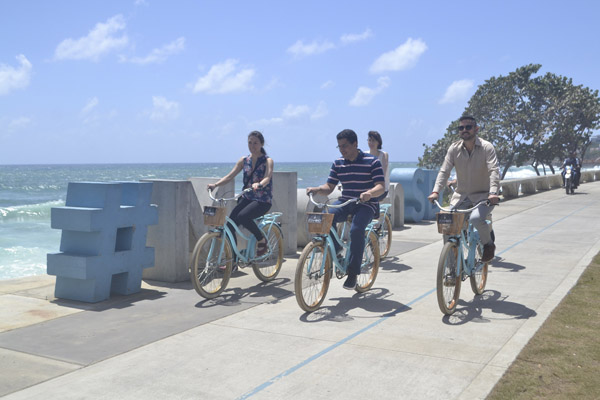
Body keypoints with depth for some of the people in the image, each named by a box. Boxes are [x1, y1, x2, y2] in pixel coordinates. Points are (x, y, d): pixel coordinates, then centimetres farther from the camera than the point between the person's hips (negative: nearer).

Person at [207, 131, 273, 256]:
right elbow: (230, 175, 1)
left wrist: (259, 184, -45)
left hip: (263, 200, -5)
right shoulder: (244, 160, 10)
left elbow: (267, 178, -21)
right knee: (230, 224, -13)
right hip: (246, 198, 5)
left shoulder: (268, 161, -3)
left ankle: (262, 240, -7)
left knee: (242, 216, -32)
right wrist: (215, 184, -17)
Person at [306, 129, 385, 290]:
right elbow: (329, 187, 6)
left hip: (366, 204, -4)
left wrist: (370, 193, -36)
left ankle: (353, 273, -18)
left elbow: (381, 187, -13)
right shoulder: (338, 163, 8)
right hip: (345, 202, 4)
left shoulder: (372, 161, -6)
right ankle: (335, 251, -5)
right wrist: (317, 189, -16)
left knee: (356, 229, -32)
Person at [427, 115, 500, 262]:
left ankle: (488, 244, 1)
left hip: (483, 196, -4)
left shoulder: (486, 147, -10)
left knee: (476, 218, -30)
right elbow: (444, 171, -5)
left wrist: (493, 192, -36)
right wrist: (436, 191, -20)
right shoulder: (454, 148, 0)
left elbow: (494, 171, -20)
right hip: (461, 196, 4)